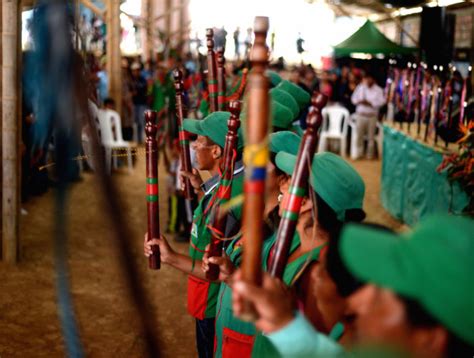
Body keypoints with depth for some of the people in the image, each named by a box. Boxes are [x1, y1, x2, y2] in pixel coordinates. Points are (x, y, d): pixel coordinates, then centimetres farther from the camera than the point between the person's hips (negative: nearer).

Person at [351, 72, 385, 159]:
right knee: (359, 135, 2)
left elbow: (381, 101, -9)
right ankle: (357, 153, 13)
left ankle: (370, 154, 15)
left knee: (371, 136, 4)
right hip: (361, 114, 2)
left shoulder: (378, 90, -2)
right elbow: (354, 98, 8)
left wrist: (370, 103, -18)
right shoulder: (360, 87, 5)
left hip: (372, 115, -1)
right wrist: (359, 101, -13)